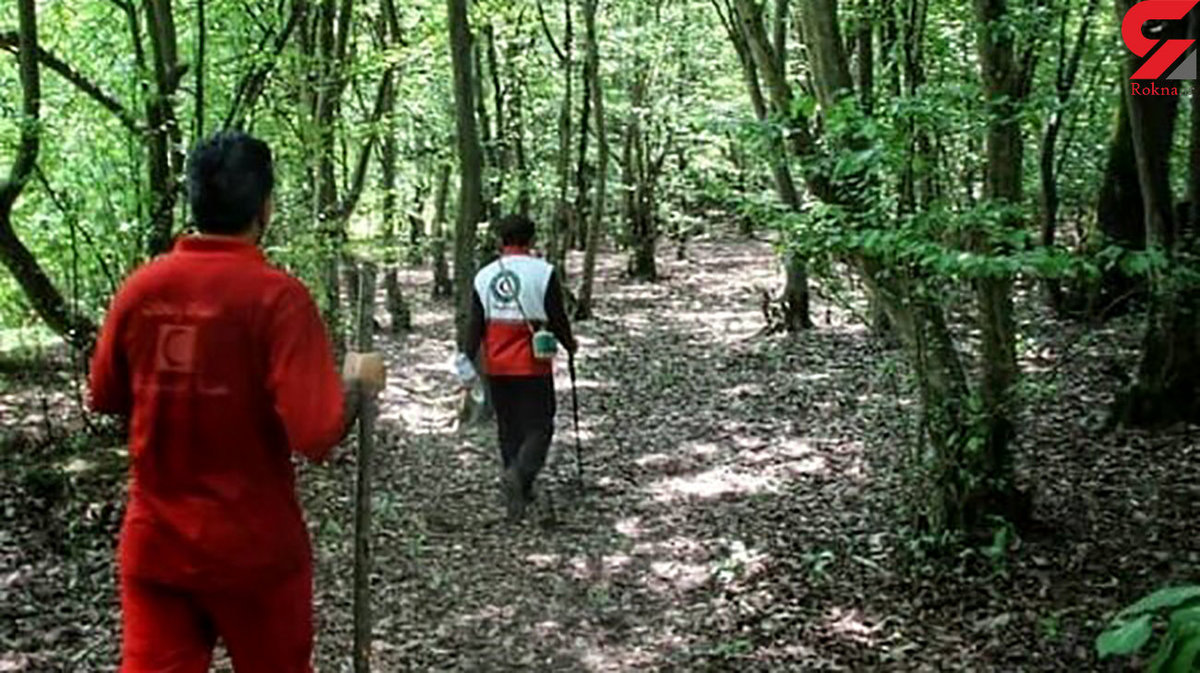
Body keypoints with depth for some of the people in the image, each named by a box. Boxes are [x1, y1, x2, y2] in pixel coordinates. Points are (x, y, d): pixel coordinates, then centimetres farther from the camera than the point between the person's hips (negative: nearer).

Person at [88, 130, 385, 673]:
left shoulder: (139, 288, -3)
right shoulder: (277, 295, -17)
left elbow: (105, 397, 12)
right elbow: (317, 434, -24)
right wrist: (357, 384, -6)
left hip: (153, 545, 3)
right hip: (254, 550, -3)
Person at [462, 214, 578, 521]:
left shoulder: (484, 276, 3)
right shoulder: (543, 273, -8)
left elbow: (474, 326, 3)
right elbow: (557, 319, -4)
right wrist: (570, 344, 15)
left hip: (496, 368, 4)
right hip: (533, 368, -4)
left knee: (509, 429, 16)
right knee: (538, 429, 1)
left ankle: (520, 490, 21)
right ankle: (518, 473, -24)